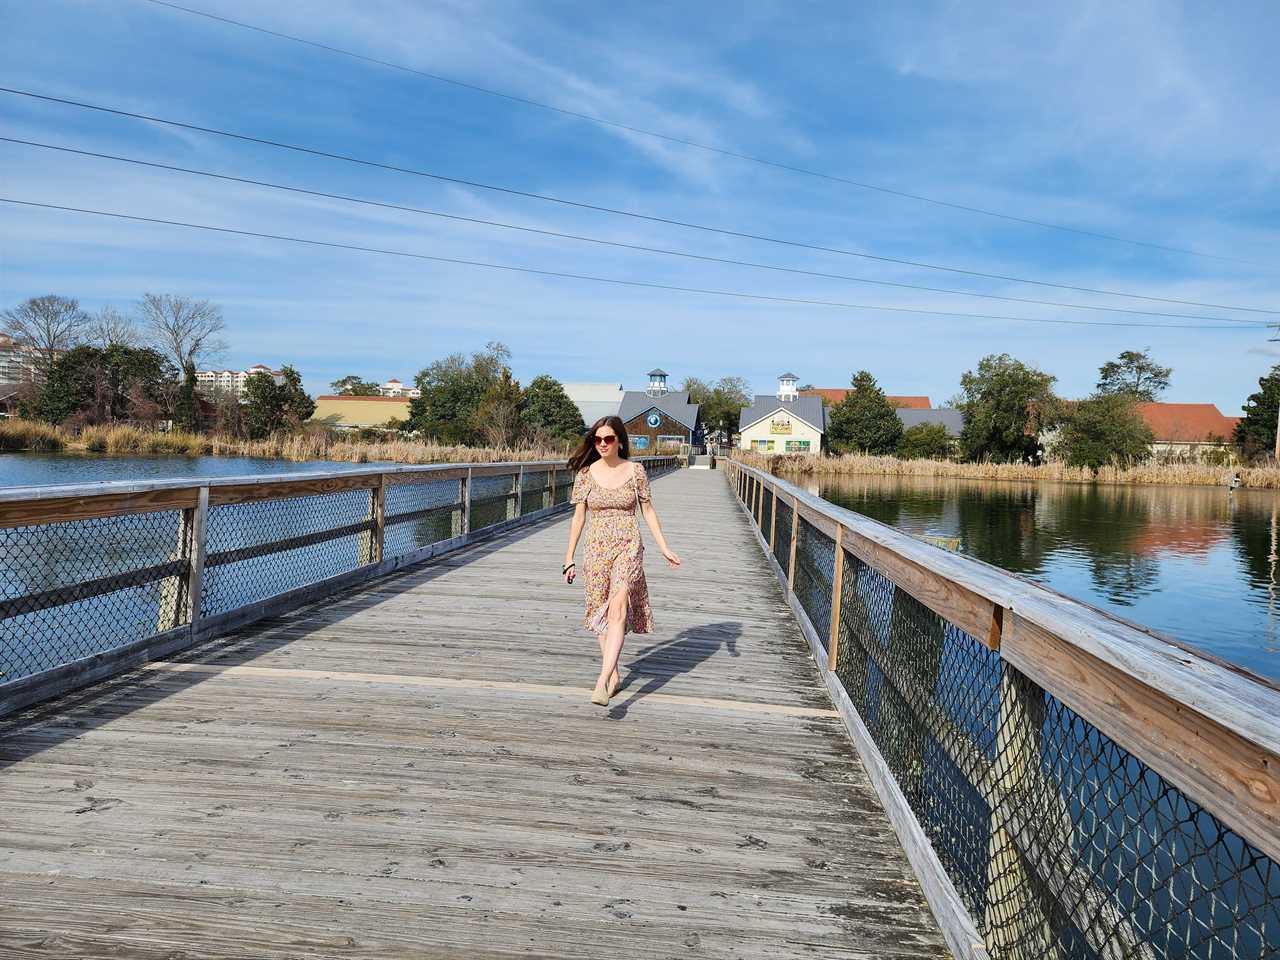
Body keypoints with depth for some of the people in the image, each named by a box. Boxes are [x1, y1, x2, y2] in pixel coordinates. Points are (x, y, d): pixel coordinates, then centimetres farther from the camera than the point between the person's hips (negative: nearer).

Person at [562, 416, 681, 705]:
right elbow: (578, 517, 7)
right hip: (597, 549, 3)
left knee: (617, 610, -18)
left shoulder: (635, 471, -1)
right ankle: (613, 673, 25)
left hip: (628, 547, -2)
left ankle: (602, 682, -24)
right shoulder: (586, 473, 2)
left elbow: (648, 511, 7)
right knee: (601, 614, 9)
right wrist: (569, 558, 7)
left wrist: (664, 548, 2)